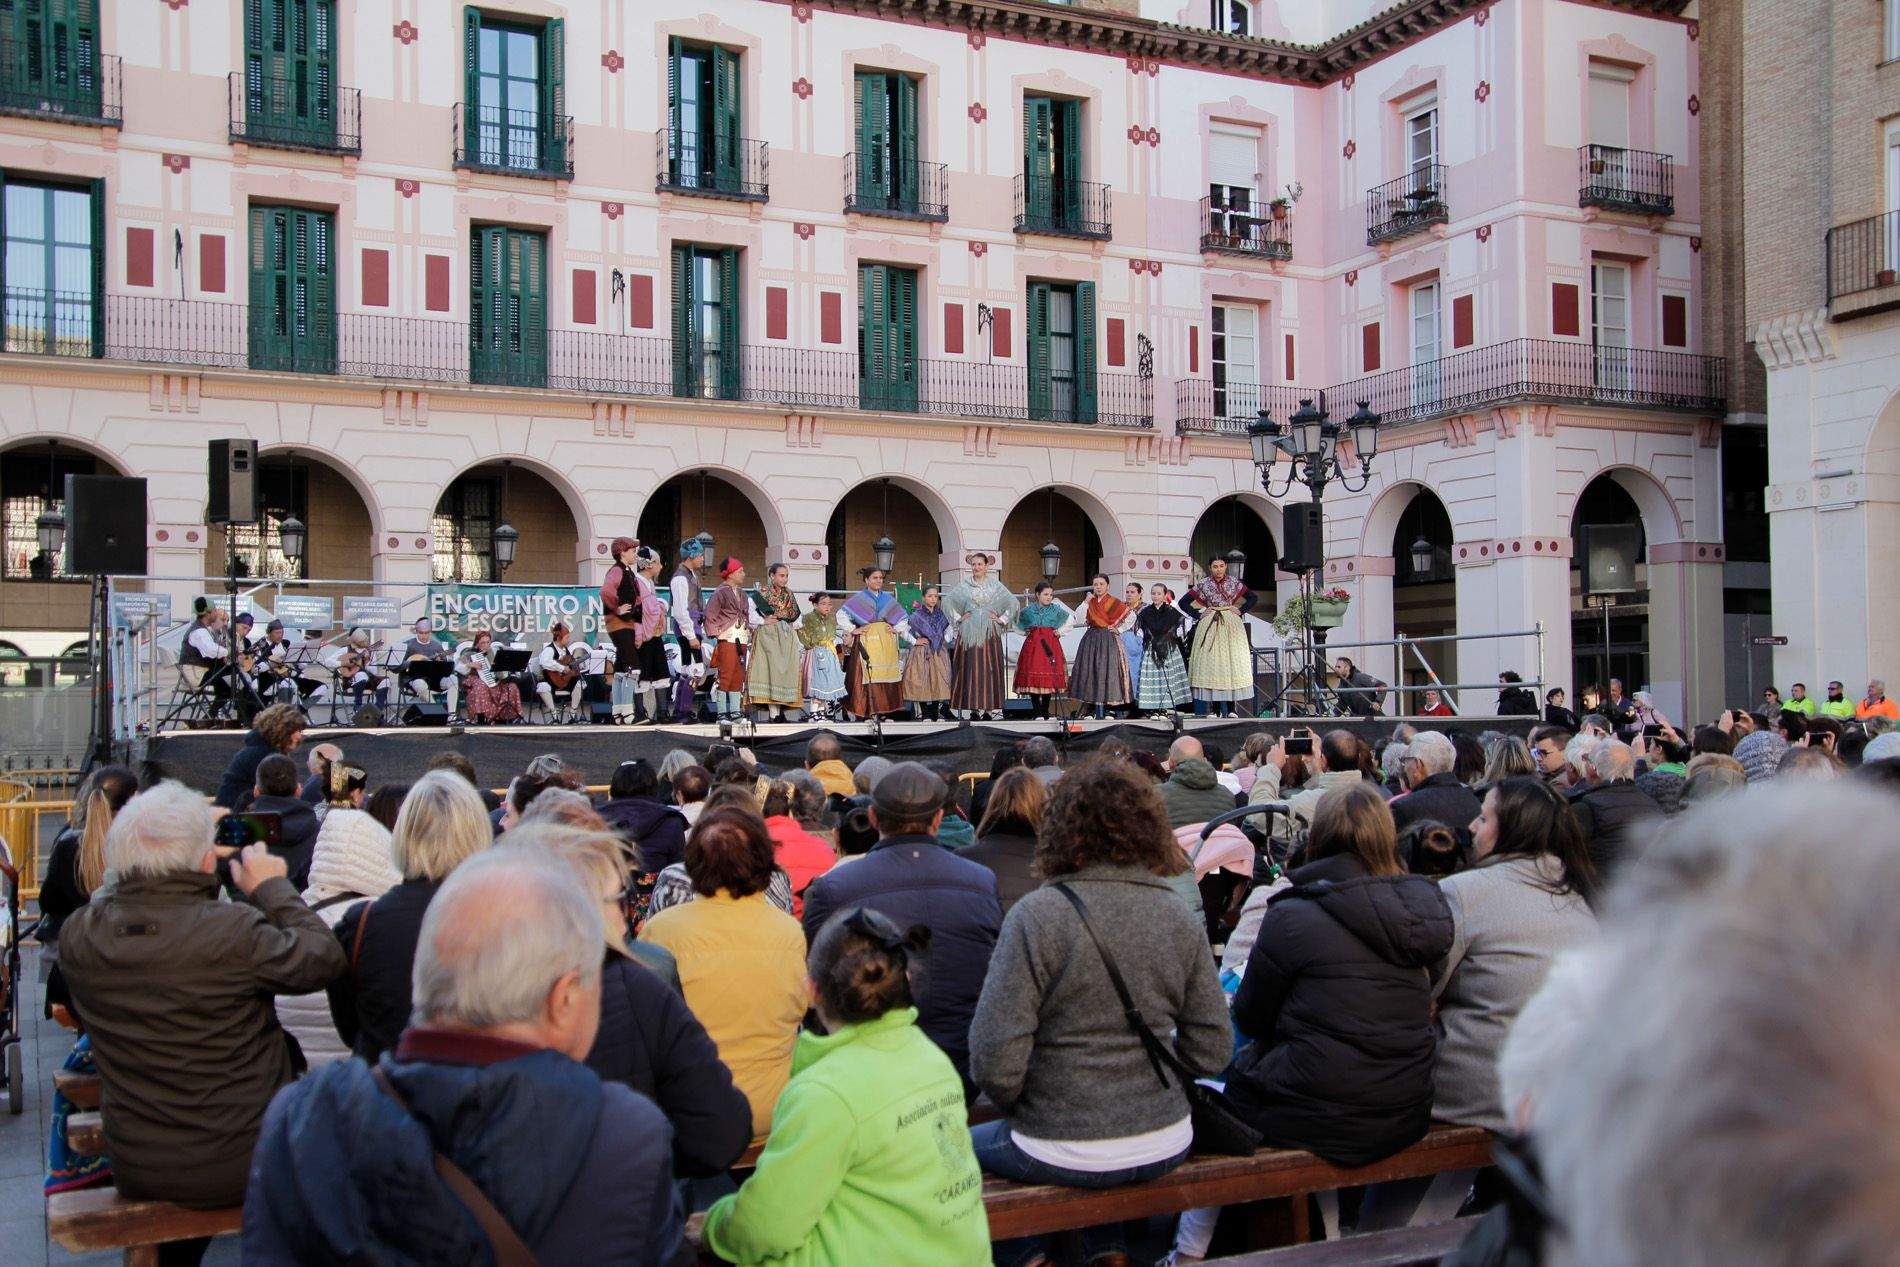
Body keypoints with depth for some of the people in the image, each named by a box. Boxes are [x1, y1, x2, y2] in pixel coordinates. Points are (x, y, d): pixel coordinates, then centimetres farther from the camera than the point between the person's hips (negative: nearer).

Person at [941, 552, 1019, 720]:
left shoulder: (995, 585, 7)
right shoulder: (963, 584, 7)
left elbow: (1012, 602, 6)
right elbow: (947, 601, 10)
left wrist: (1002, 619, 1)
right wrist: (958, 617, 4)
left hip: (989, 632, 0)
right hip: (969, 632, 0)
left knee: (989, 668, -3)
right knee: (970, 668, -4)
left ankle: (988, 709, 0)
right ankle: (973, 710, -2)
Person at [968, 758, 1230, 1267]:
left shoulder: (1036, 915, -18)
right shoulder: (1181, 917, -5)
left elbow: (994, 1058, -19)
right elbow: (1212, 1050, -2)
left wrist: (1013, 1105, 0)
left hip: (1063, 1156, -4)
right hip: (1164, 1147, 5)